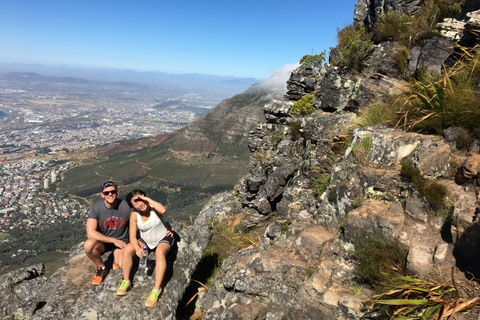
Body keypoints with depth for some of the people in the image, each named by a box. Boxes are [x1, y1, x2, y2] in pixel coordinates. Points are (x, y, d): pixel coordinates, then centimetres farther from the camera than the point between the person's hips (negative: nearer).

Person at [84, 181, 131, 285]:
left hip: (121, 240, -1)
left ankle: (116, 260, 13)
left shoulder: (125, 207, -13)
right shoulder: (95, 208, -15)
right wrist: (114, 240, -25)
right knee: (88, 245, -33)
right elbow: (90, 233, -23)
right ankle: (101, 268, -2)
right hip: (102, 241, 1)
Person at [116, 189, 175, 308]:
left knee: (160, 253, -35)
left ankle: (156, 289, -31)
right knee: (127, 250, -21)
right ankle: (126, 282, -4)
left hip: (163, 240, -3)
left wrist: (147, 199, -35)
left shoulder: (154, 207, -19)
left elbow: (163, 210, -45)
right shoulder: (134, 215, -13)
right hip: (145, 241, 4)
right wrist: (137, 248, -34)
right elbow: (132, 236, -13)